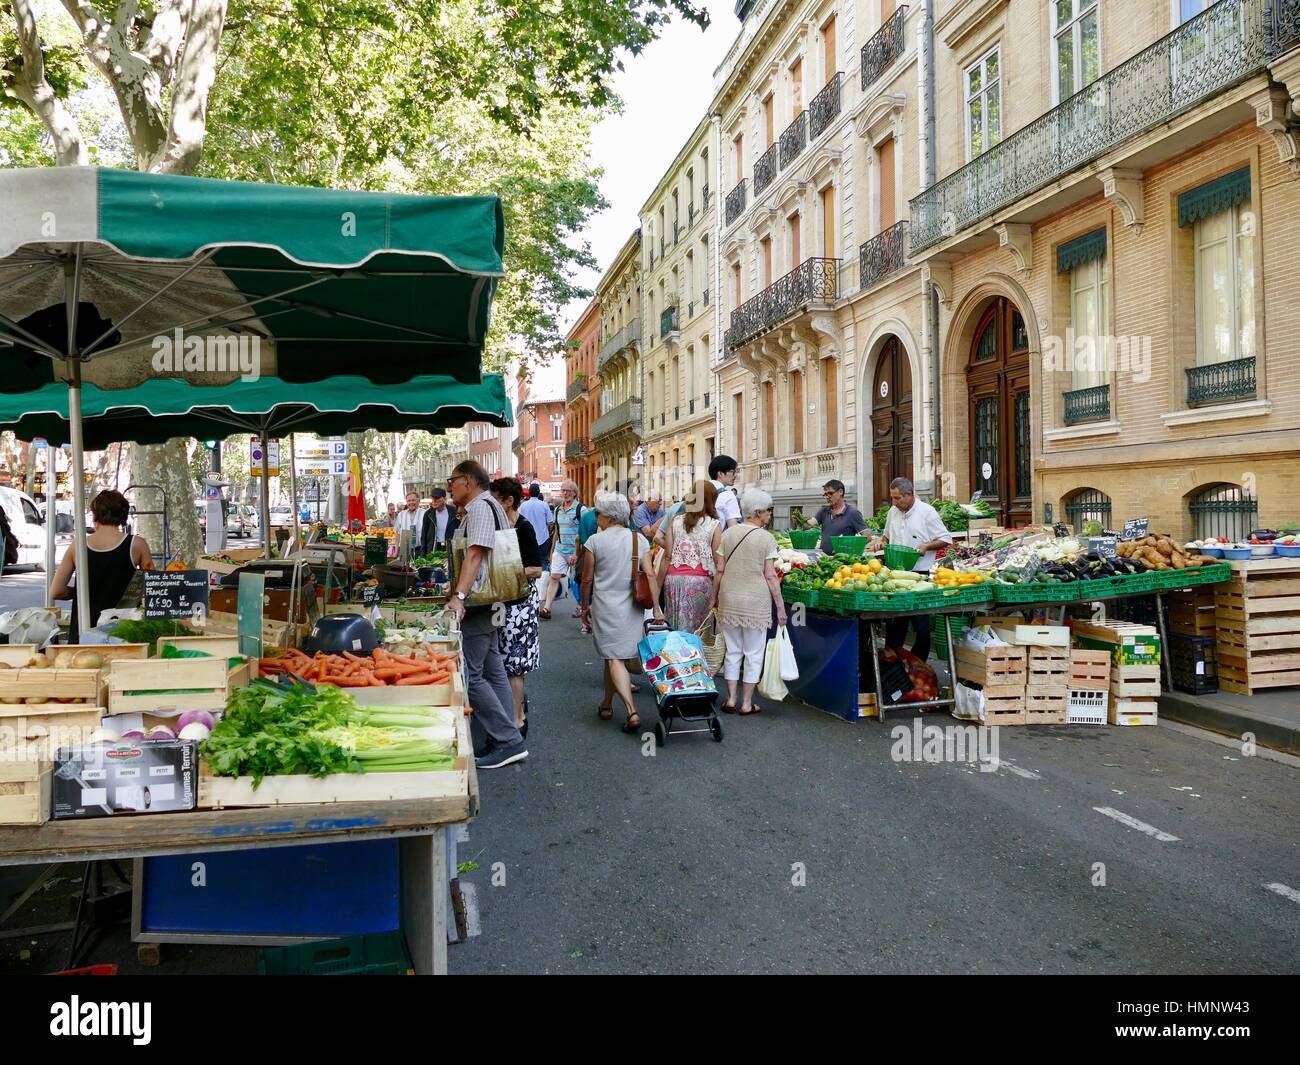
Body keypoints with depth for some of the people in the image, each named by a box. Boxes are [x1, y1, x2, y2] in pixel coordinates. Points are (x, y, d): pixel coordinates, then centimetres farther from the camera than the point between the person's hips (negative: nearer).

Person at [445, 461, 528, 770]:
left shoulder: (479, 506, -13)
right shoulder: (491, 506, 19)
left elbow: (475, 553, -24)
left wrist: (459, 596, -33)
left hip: (477, 604, -11)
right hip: (487, 603, 11)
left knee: (469, 675, -9)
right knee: (493, 672, 12)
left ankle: (509, 742, -6)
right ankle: (506, 741, 17)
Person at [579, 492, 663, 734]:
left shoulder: (595, 541, -8)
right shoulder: (638, 539, 1)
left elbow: (587, 579, -3)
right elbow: (650, 574, -4)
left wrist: (585, 605, 12)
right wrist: (656, 608, -2)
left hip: (605, 606, -4)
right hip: (633, 607, 4)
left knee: (614, 658, -3)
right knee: (615, 655, 18)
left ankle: (632, 711, -17)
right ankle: (607, 705, 31)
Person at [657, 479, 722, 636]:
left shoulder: (676, 521, 7)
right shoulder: (714, 525, 0)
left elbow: (667, 556, 4)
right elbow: (717, 562, -5)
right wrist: (715, 593, -4)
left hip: (673, 578, 3)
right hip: (700, 580, -3)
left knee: (673, 627, 10)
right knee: (695, 630, 2)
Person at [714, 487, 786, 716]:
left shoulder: (729, 533, 4)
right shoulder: (766, 538, -8)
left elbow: (720, 570, 4)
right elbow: (770, 576, -9)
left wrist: (715, 597, 14)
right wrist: (780, 606, -4)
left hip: (729, 599, 4)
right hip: (756, 602, -4)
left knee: (732, 651, 14)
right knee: (754, 653, 8)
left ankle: (731, 699, 18)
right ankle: (747, 703, 11)